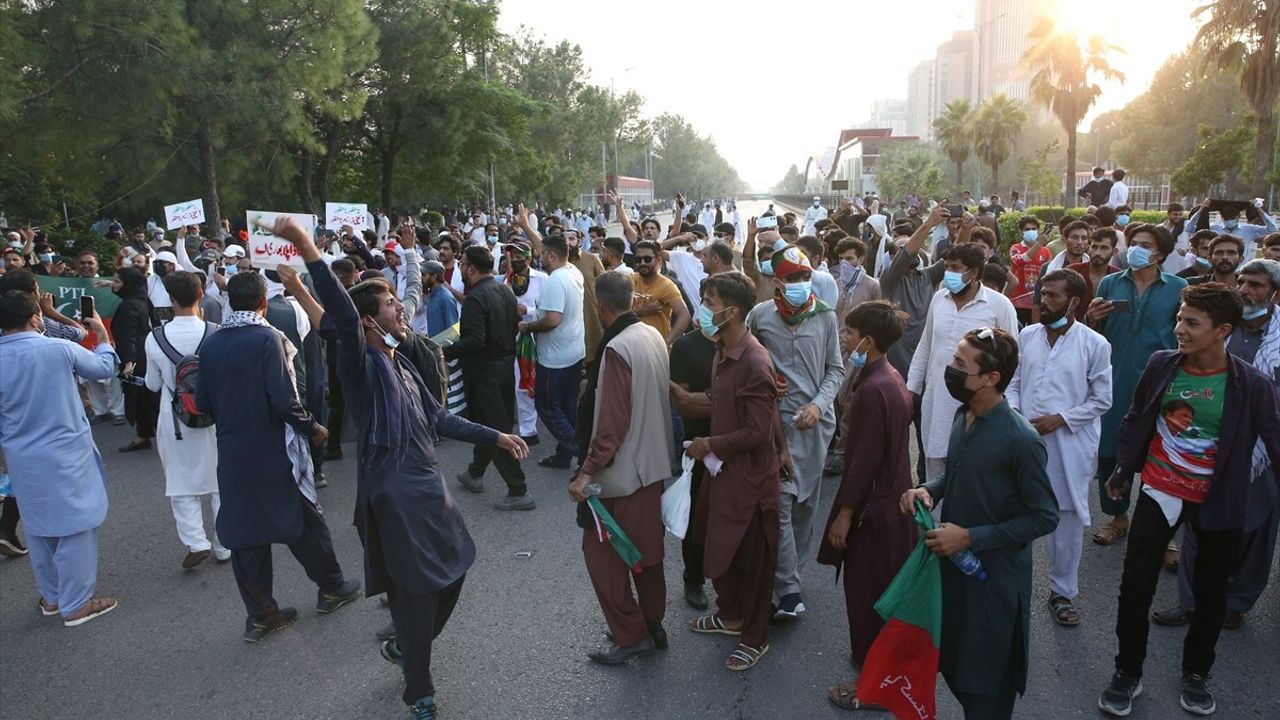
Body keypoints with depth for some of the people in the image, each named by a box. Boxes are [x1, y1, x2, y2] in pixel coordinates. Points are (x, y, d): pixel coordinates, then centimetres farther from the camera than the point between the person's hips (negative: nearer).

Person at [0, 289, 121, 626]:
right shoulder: (59, 349, -16)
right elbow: (104, 368, 3)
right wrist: (102, 336, 21)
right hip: (65, 454, -5)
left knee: (40, 527, 18)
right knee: (74, 526, 4)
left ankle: (51, 597, 32)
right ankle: (76, 604, 10)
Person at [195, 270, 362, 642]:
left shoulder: (211, 343, 0)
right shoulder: (267, 339, -17)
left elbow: (202, 401, 4)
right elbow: (285, 401, -22)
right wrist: (313, 429, -7)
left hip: (232, 451, 5)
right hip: (273, 451, -5)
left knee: (245, 530, 12)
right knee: (304, 520, 13)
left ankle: (260, 614, 21)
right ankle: (331, 587, 29)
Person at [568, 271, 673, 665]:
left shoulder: (616, 349, -21)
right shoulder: (654, 336, 3)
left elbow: (611, 421, -25)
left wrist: (587, 471, -22)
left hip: (621, 470, -9)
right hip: (654, 463, 9)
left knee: (601, 550, 6)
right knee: (646, 548, 19)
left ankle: (631, 635, 12)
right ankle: (652, 625, 31)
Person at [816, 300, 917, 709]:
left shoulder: (872, 390, -25)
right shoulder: (892, 379, 6)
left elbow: (865, 460, -24)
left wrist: (844, 513, -16)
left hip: (874, 507, -10)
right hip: (892, 498, 10)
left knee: (867, 592, 4)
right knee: (884, 588, 22)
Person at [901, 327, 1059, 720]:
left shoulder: (1020, 440, -24)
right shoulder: (964, 415, -1)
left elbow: (1044, 517, -18)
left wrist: (971, 537, -21)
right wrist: (929, 490, -5)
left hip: (995, 577, -7)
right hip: (953, 564, 7)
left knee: (986, 688, 11)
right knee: (955, 665, 21)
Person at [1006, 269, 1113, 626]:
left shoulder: (1095, 344, -7)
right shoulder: (1027, 335, 4)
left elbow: (1102, 400, -3)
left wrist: (1061, 418, -14)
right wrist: (1012, 410, -9)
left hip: (1070, 446, -2)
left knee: (1068, 519, 9)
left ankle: (1063, 592, 25)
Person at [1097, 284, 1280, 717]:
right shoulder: (1161, 365, -8)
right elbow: (1135, 420, 5)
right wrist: (1122, 471, 12)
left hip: (1219, 503, -1)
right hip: (1159, 493, 1)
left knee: (1211, 596, 16)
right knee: (1135, 587, 5)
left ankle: (1196, 674, 38)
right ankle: (1127, 673, 22)